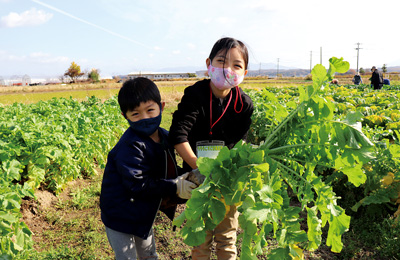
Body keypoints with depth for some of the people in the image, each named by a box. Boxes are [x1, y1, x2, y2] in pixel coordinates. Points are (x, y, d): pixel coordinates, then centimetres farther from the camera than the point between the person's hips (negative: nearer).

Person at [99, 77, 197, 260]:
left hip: (143, 212, 8)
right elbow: (137, 184, -31)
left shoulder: (164, 136, -4)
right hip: (120, 215, -7)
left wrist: (183, 179, -9)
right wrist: (174, 187, -30)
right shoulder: (130, 146, -29)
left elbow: (167, 172, 9)